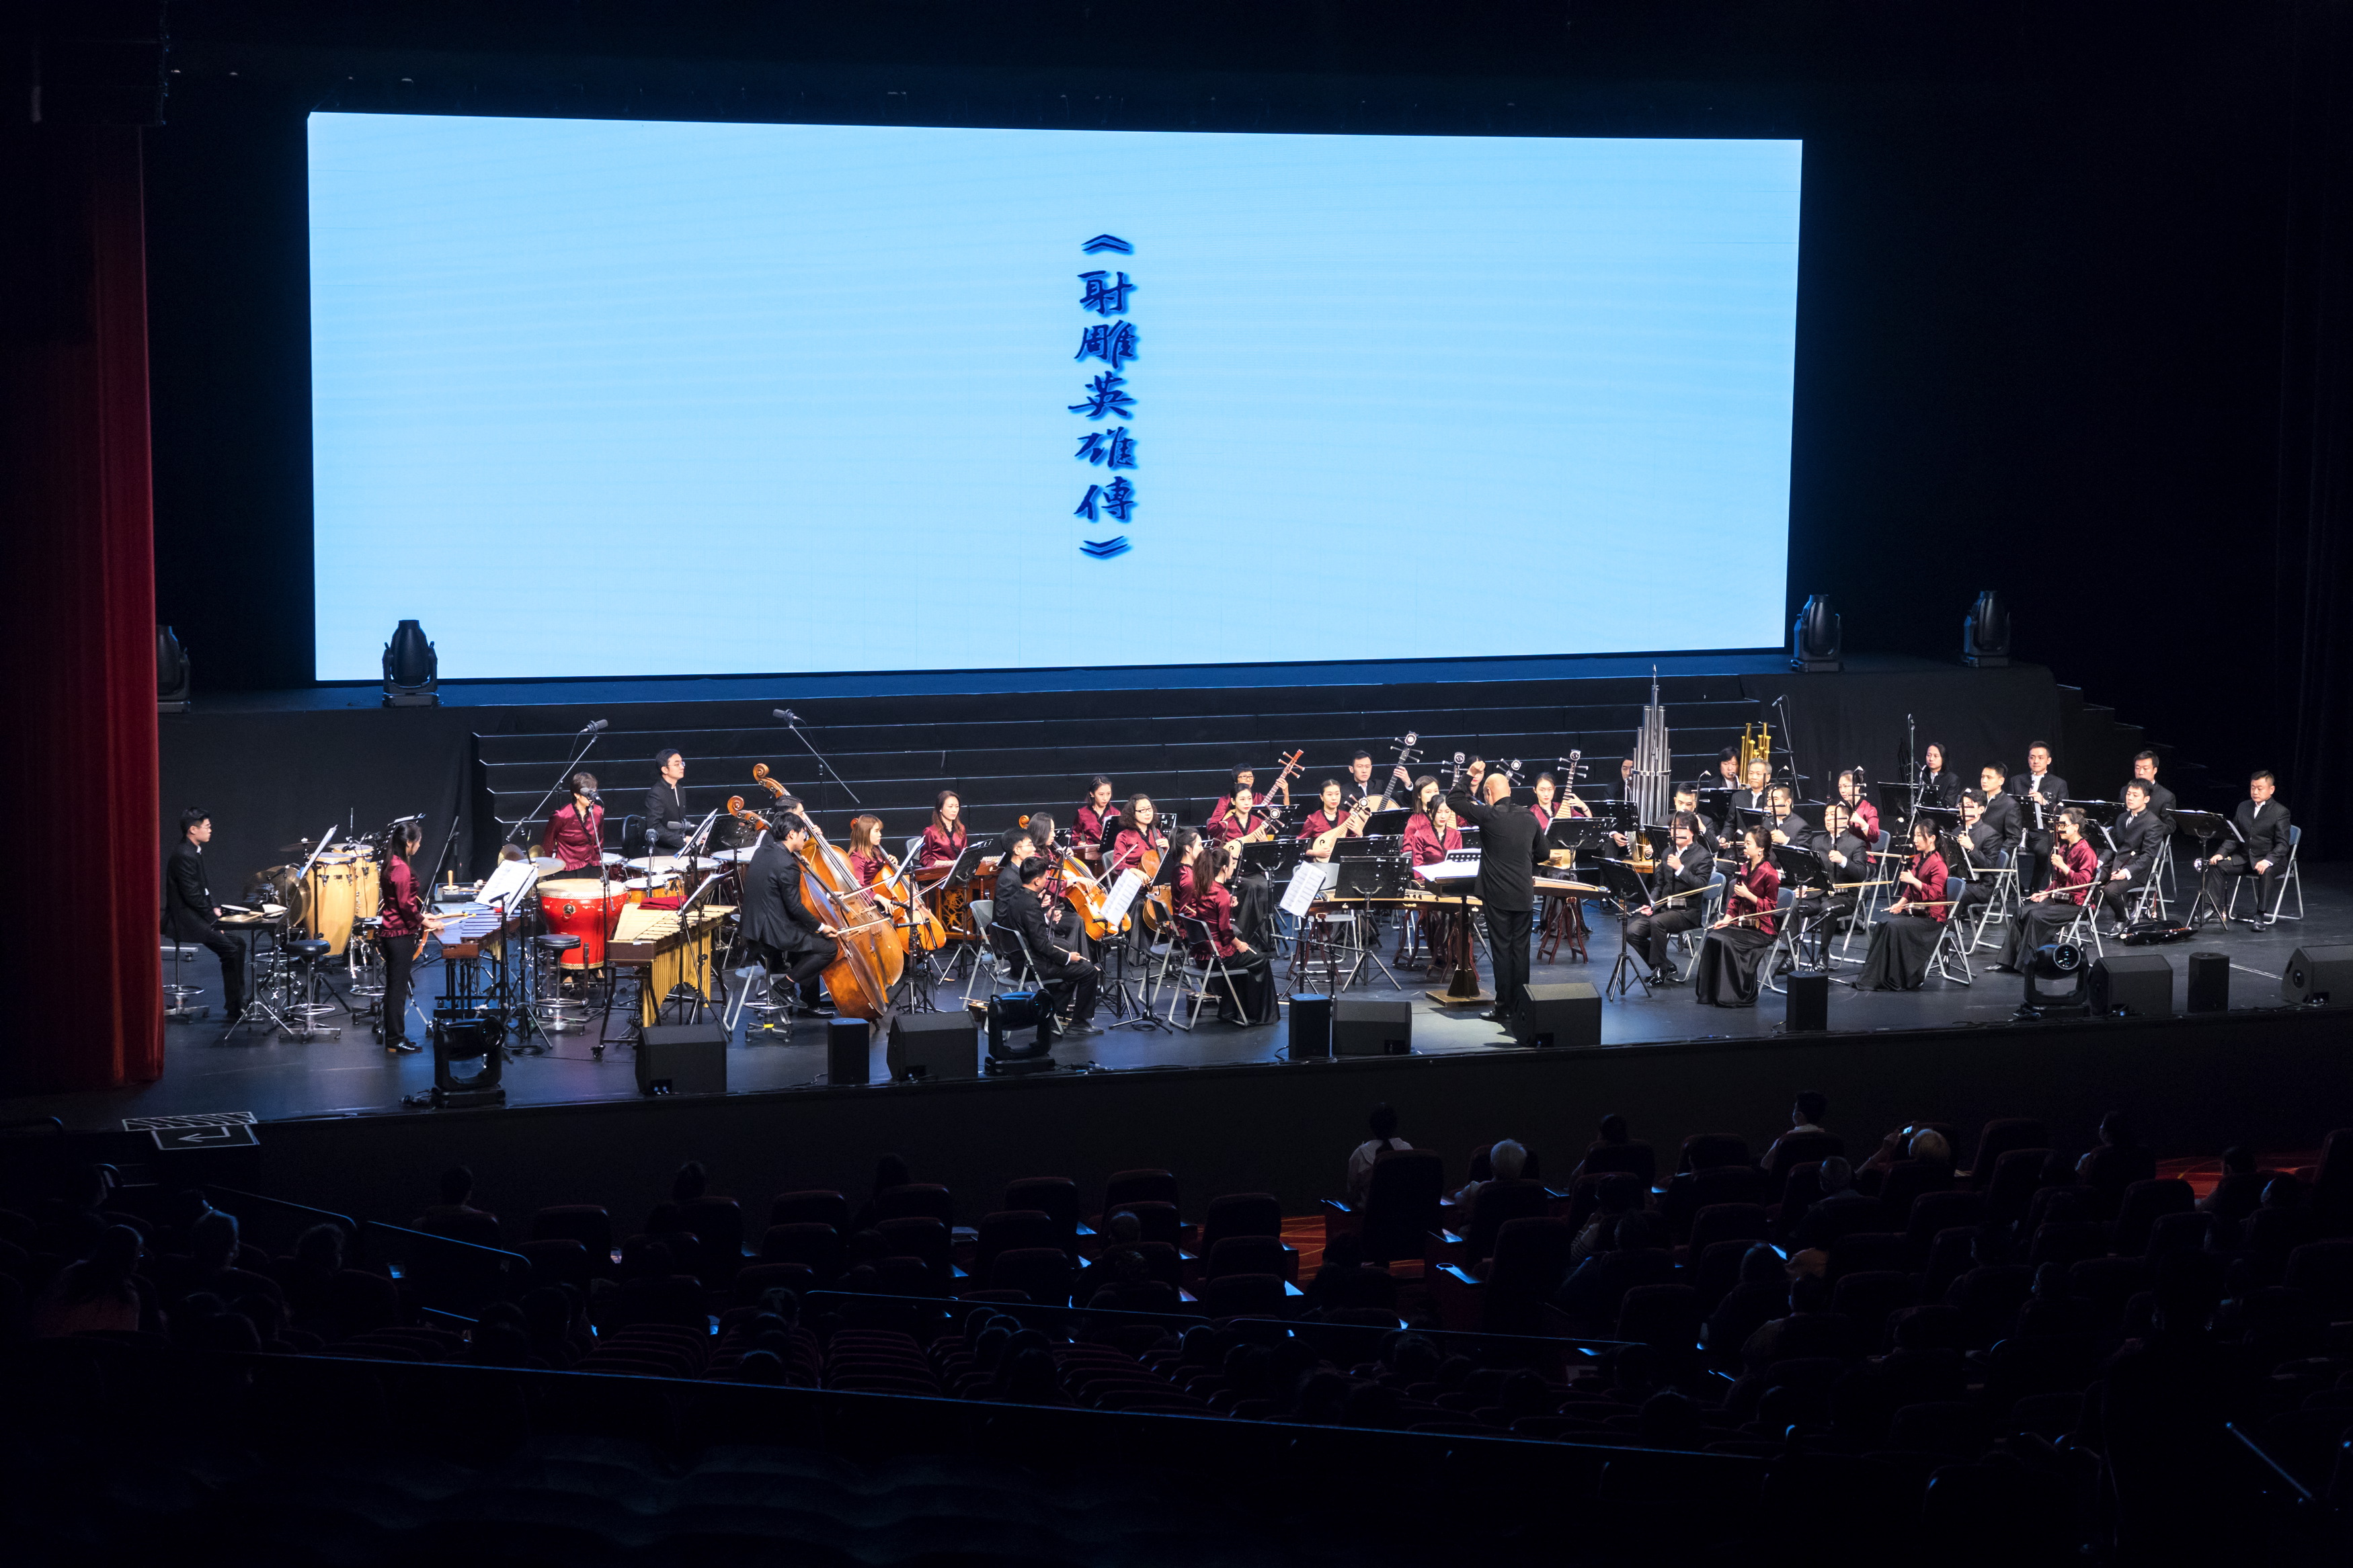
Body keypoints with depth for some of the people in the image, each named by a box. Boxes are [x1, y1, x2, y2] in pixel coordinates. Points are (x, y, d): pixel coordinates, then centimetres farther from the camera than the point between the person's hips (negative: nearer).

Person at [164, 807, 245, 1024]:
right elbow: (192, 896, -24)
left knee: (237, 944, 8)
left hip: (196, 915, 11)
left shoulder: (195, 851, 12)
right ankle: (233, 1011, -12)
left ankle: (239, 1004, 13)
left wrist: (214, 908, 5)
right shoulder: (184, 856, -21)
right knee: (231, 949, -18)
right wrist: (214, 919, -16)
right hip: (185, 920, -11)